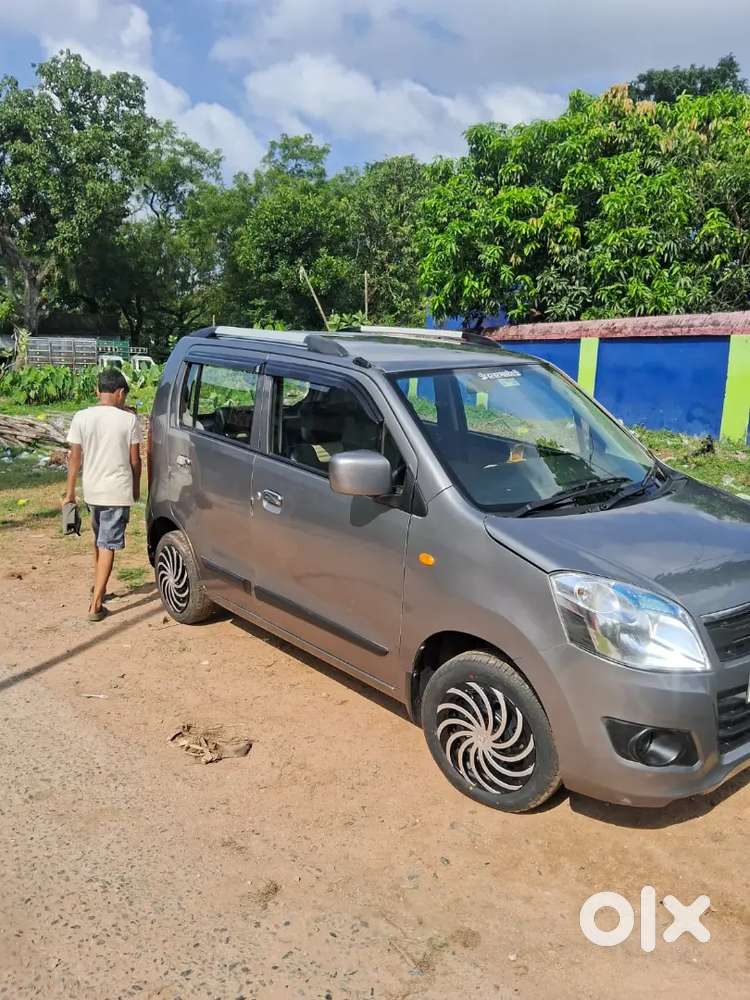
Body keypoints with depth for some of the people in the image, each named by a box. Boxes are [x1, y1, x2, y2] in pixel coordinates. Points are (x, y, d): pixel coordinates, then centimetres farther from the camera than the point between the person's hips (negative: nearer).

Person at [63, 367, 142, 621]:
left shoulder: (81, 418, -3)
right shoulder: (129, 420, -9)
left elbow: (75, 458, -1)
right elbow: (135, 460, -4)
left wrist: (70, 492, 7)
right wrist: (136, 488, 12)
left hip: (91, 490, 4)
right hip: (118, 491, -4)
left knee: (99, 539, 24)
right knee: (108, 546, -1)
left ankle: (98, 587, 39)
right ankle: (96, 605, -4)